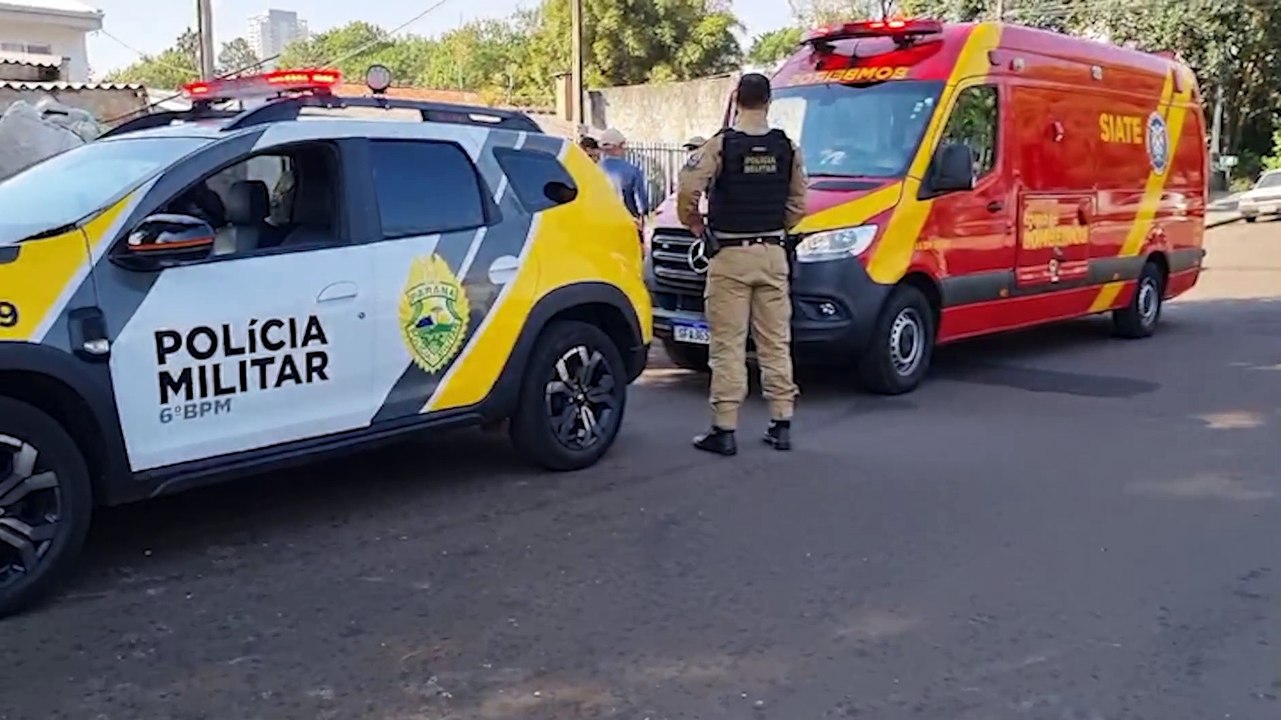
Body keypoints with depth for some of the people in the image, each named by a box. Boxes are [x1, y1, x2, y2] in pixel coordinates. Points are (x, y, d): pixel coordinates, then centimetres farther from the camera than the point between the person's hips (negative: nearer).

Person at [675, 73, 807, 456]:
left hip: (730, 255, -3)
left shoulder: (719, 146, -8)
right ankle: (781, 424, 15)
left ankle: (724, 429, 2)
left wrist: (696, 225, 1)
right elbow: (798, 205, 6)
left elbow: (687, 191, -16)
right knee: (776, 343, 10)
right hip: (773, 254, 4)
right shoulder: (787, 148, 4)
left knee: (728, 346, 0)